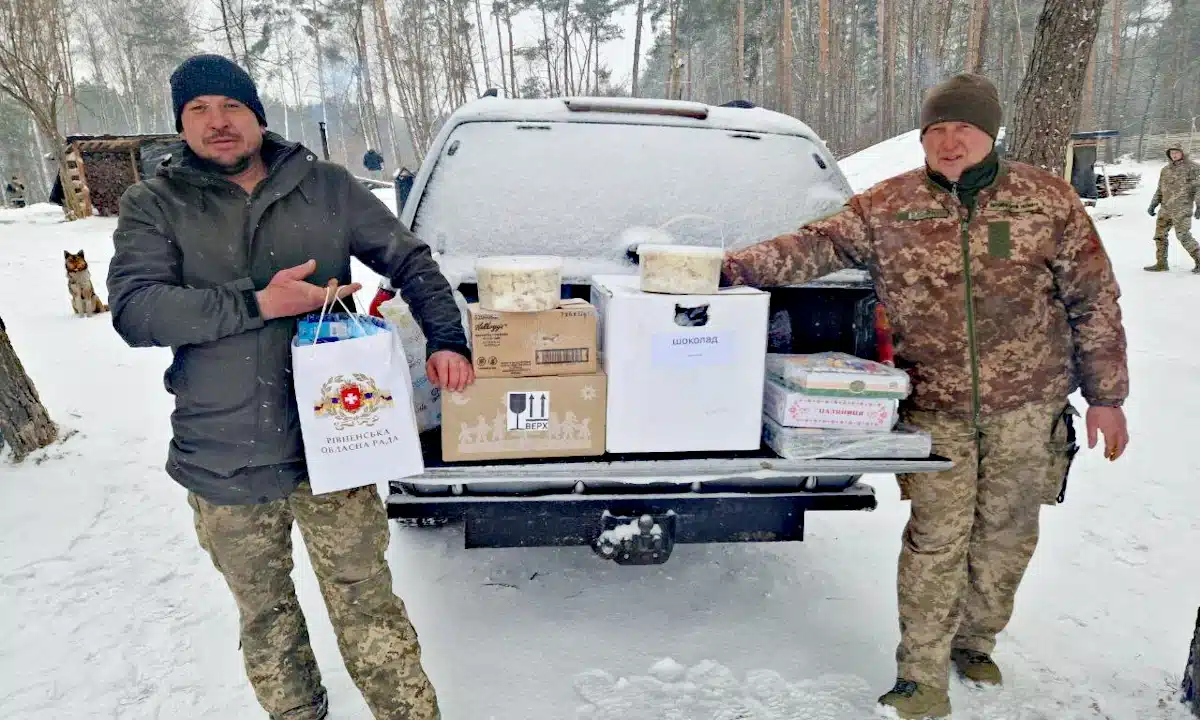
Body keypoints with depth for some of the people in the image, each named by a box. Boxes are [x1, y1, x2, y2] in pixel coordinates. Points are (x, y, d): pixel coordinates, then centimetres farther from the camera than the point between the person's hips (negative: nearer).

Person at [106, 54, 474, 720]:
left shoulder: (326, 185, 3)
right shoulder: (153, 205, 2)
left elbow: (411, 260, 6)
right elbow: (133, 310, -12)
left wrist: (446, 339, -7)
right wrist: (257, 303, -22)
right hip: (222, 464, 2)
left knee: (366, 603, 6)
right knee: (263, 614, 20)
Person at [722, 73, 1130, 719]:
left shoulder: (1048, 200, 2)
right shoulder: (888, 206, 0)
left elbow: (1095, 302, 4)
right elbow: (815, 246, -8)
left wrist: (1106, 396, 3)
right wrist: (736, 267, -23)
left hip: (1028, 406, 2)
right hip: (934, 407, -1)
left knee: (1005, 535, 13)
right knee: (937, 537, -2)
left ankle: (973, 641, 37)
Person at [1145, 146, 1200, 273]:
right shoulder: (1165, 170, 15)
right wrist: (1153, 205, 10)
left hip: (1182, 209, -6)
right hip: (1166, 209, 6)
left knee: (1184, 236, -10)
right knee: (1159, 235, 6)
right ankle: (1161, 264, 14)